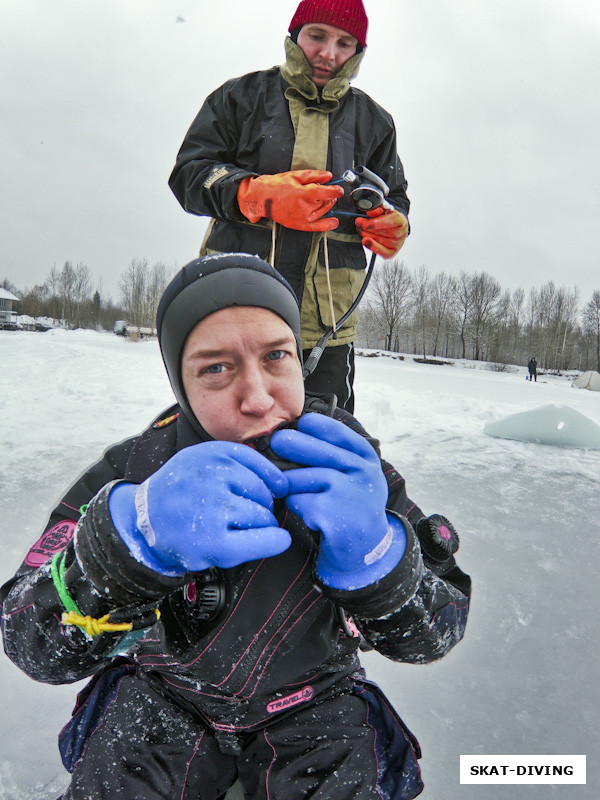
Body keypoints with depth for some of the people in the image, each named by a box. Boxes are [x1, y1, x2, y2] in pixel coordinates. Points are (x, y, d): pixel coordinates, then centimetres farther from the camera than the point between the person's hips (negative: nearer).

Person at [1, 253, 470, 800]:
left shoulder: (351, 462, -18)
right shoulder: (137, 469, -19)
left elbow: (437, 633, -16)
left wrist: (373, 556, -39)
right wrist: (130, 540, -45)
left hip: (315, 702, 0)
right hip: (165, 697, 1)